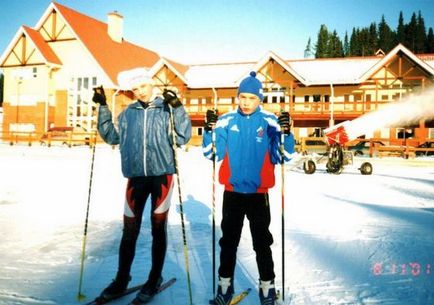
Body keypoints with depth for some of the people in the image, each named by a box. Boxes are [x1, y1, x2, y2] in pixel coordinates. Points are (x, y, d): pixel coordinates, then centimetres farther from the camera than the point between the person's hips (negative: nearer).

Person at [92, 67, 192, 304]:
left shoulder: (167, 109, -1)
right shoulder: (128, 113, 11)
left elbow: (183, 137, -9)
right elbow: (112, 136, 12)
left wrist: (178, 108, -19)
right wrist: (103, 108, 8)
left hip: (161, 175, -3)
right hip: (136, 177, 3)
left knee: (158, 229, 7)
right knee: (130, 230, 9)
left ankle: (154, 280, 22)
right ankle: (121, 279, 26)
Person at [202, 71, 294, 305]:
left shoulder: (270, 121, -6)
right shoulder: (226, 120, -2)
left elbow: (282, 156, -8)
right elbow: (212, 154, -4)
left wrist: (286, 133, -24)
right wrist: (210, 131, -20)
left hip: (258, 193, -1)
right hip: (232, 192, 2)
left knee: (262, 242, 10)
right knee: (229, 241, 14)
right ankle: (225, 284, 29)